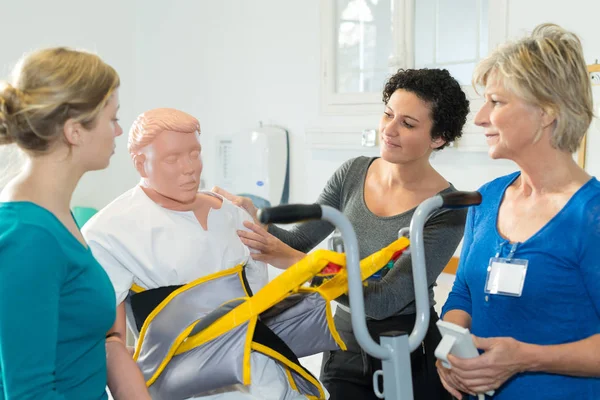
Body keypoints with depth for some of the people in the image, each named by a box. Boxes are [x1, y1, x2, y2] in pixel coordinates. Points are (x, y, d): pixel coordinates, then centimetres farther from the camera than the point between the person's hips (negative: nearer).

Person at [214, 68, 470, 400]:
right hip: (344, 348, 4)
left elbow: (384, 300, -26)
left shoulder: (446, 210, -19)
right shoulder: (353, 173, -3)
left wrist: (294, 261, -32)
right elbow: (298, 242, 1)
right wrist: (253, 218, -18)